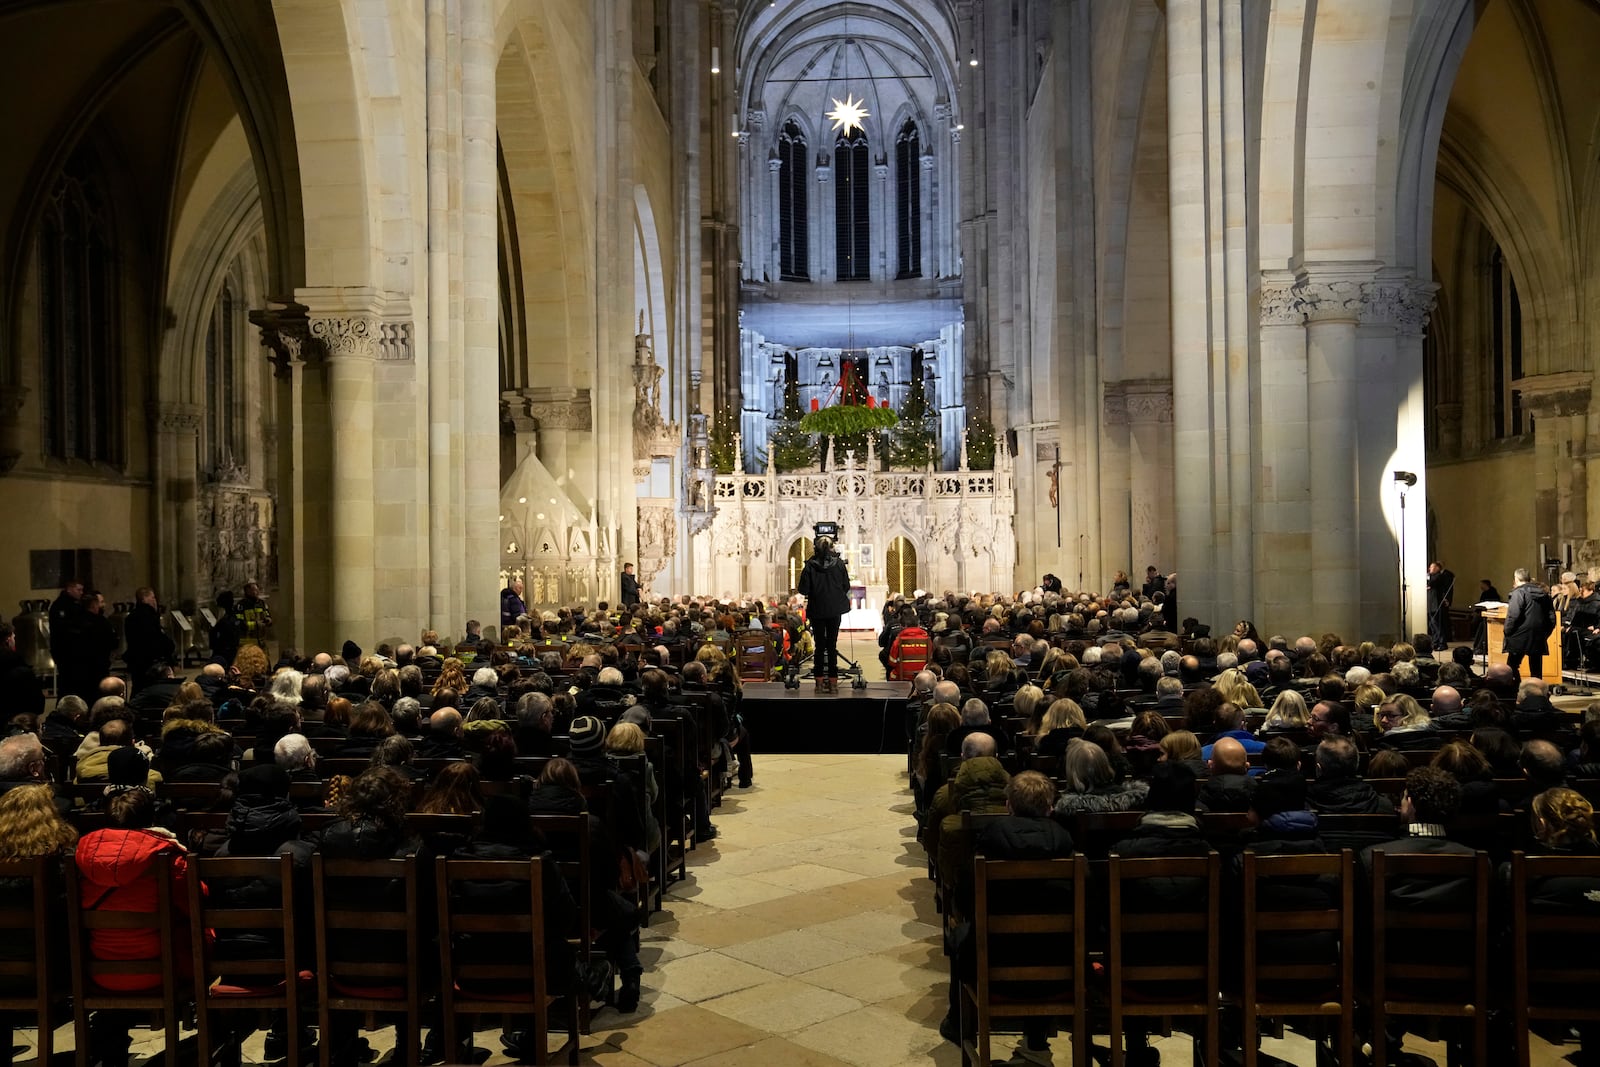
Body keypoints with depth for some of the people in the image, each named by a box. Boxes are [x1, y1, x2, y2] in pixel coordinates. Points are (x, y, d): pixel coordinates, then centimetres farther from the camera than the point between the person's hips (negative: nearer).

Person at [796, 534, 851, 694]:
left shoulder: (810, 565, -8)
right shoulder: (839, 564, -4)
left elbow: (803, 590, -8)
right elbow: (846, 587, 1)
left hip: (816, 610, -1)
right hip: (835, 610, 1)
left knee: (819, 646, 8)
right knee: (832, 645, 6)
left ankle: (820, 682, 8)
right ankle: (833, 682, 4)